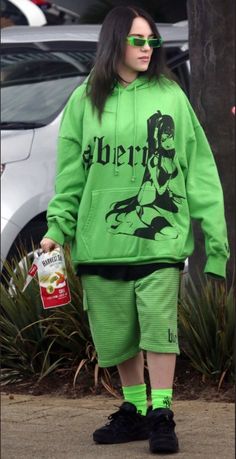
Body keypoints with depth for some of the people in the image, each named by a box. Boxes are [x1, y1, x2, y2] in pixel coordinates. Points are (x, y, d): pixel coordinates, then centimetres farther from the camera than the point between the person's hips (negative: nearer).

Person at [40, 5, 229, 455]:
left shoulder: (169, 96, 3)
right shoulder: (85, 101, 8)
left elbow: (197, 166, 3)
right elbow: (71, 172, 10)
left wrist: (213, 227, -1)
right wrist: (59, 227, 1)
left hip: (160, 236, -2)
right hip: (103, 237, 2)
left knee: (159, 323, -12)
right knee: (118, 331, 8)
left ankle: (161, 414, -6)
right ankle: (134, 411, 22)